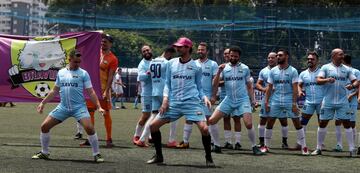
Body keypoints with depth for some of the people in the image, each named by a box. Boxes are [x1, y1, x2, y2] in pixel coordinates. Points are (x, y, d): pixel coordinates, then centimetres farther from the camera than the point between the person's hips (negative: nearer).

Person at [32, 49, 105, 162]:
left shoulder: (83, 73, -1)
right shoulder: (61, 73, 9)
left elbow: (91, 92, -1)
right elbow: (55, 91, 19)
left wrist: (98, 107, -10)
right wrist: (43, 103, 18)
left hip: (79, 107, -4)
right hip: (63, 107, 4)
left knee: (89, 127, -25)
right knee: (44, 126, -1)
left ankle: (96, 154, -10)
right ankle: (44, 153, 18)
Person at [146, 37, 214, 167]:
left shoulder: (196, 66, 3)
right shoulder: (171, 63, 8)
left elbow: (199, 87, 11)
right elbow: (167, 84, 13)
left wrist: (204, 97, -7)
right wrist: (165, 99, 0)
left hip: (192, 103, -3)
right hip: (174, 103, 3)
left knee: (204, 128, -21)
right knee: (153, 125, -2)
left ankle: (208, 158, 0)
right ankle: (159, 156, 15)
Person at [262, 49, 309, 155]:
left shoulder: (293, 71, -3)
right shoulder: (273, 71, 6)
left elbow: (295, 89, -6)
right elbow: (269, 88, 8)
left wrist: (294, 104, -13)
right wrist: (266, 102, 1)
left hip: (289, 101, -3)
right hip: (275, 101, 3)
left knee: (297, 123, -3)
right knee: (269, 123, 2)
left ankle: (304, 147, 2)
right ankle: (266, 146, 13)